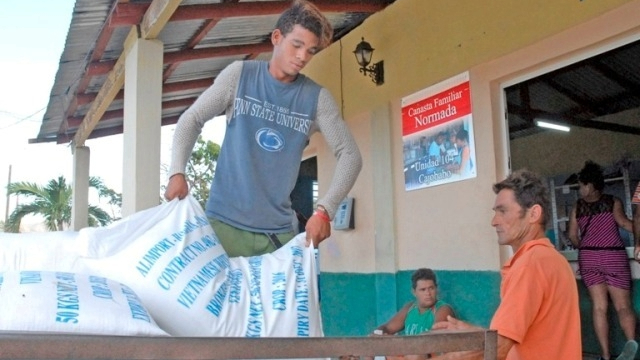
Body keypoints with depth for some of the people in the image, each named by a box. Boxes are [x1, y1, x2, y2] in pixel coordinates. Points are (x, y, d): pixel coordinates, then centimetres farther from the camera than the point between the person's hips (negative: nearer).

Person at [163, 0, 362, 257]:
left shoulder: (317, 98, 0)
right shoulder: (239, 74, 1)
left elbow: (349, 154, -2)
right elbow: (191, 119, 4)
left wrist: (325, 210, -15)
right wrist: (177, 172, -12)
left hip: (278, 230, 1)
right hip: (224, 222, 0)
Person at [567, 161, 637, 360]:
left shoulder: (577, 206, 9)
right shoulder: (613, 201, 4)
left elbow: (572, 235, 10)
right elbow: (623, 222, -13)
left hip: (588, 258, 2)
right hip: (613, 256, -2)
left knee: (599, 306, 5)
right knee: (623, 306, -1)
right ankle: (631, 341, -30)